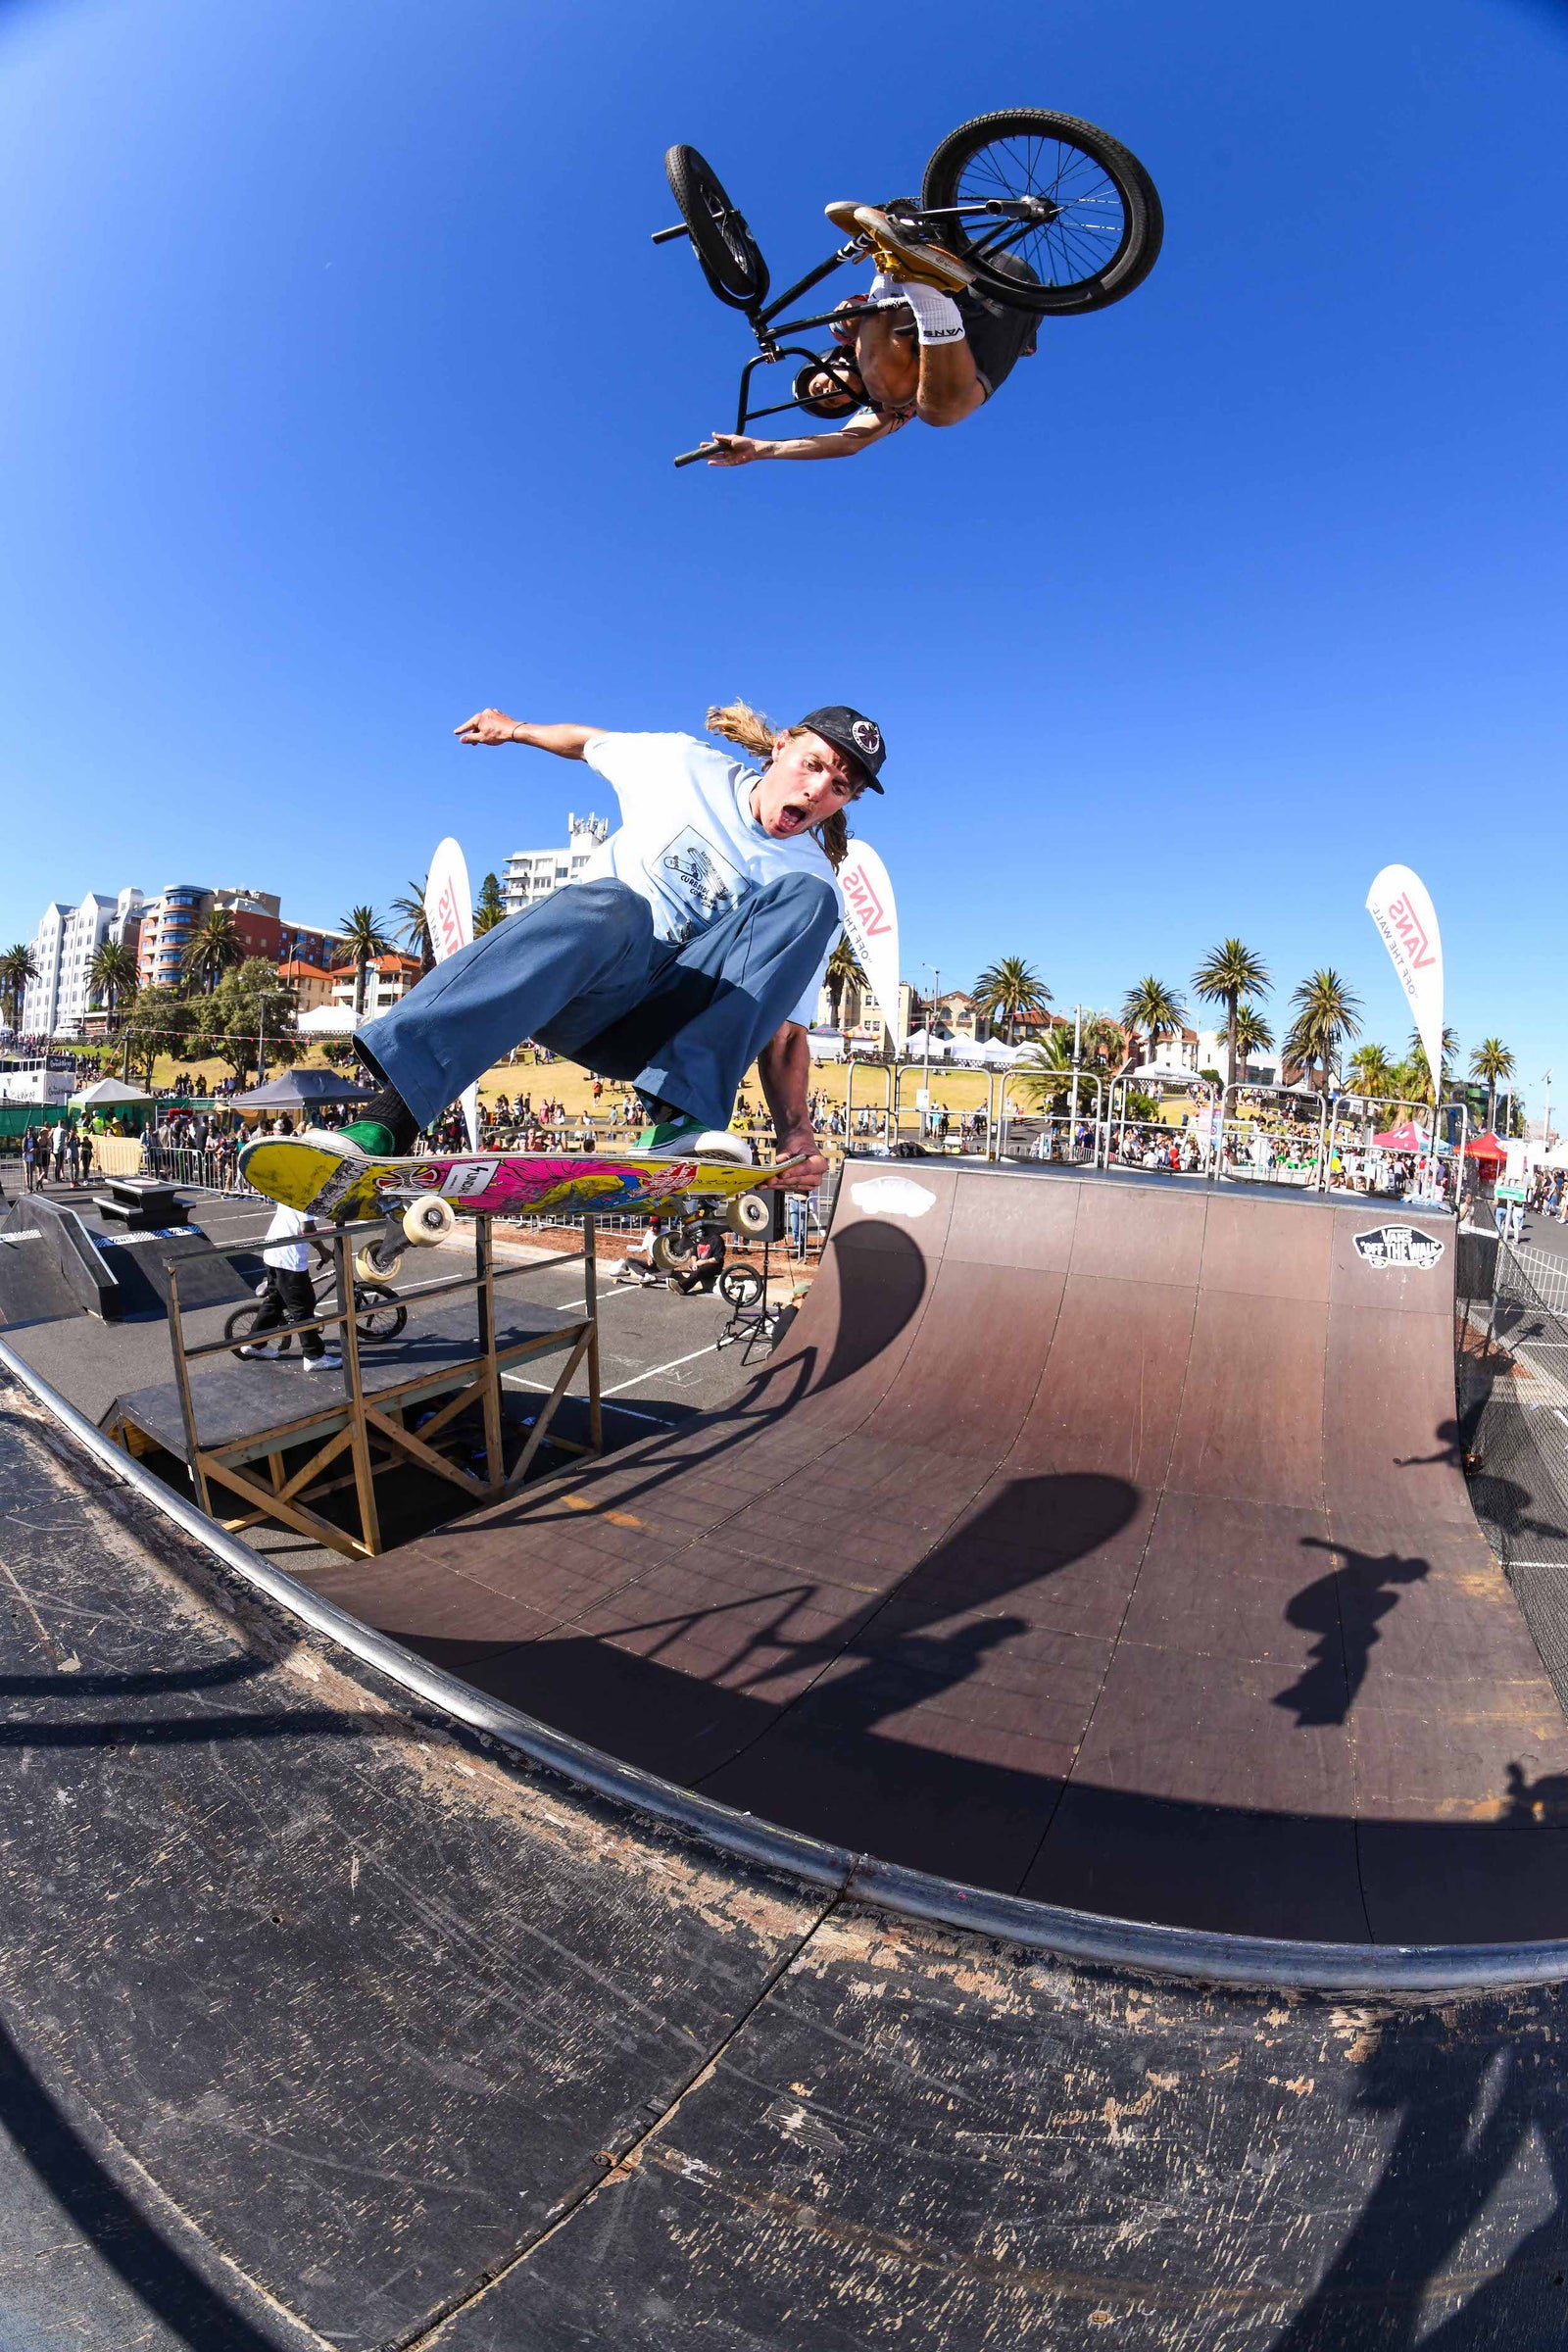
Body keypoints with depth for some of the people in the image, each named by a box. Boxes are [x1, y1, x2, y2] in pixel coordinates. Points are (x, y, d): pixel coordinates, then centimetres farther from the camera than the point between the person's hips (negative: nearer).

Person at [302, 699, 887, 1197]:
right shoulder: (685, 765, 4)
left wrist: (796, 1132, -18)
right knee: (612, 906, -38)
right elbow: (589, 742, 25)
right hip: (577, 990, 0)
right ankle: (385, 1121, -48)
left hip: (660, 1025, 1)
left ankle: (680, 1115, -34)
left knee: (806, 899, -20)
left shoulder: (814, 880, 4)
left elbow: (784, 1031, -2)